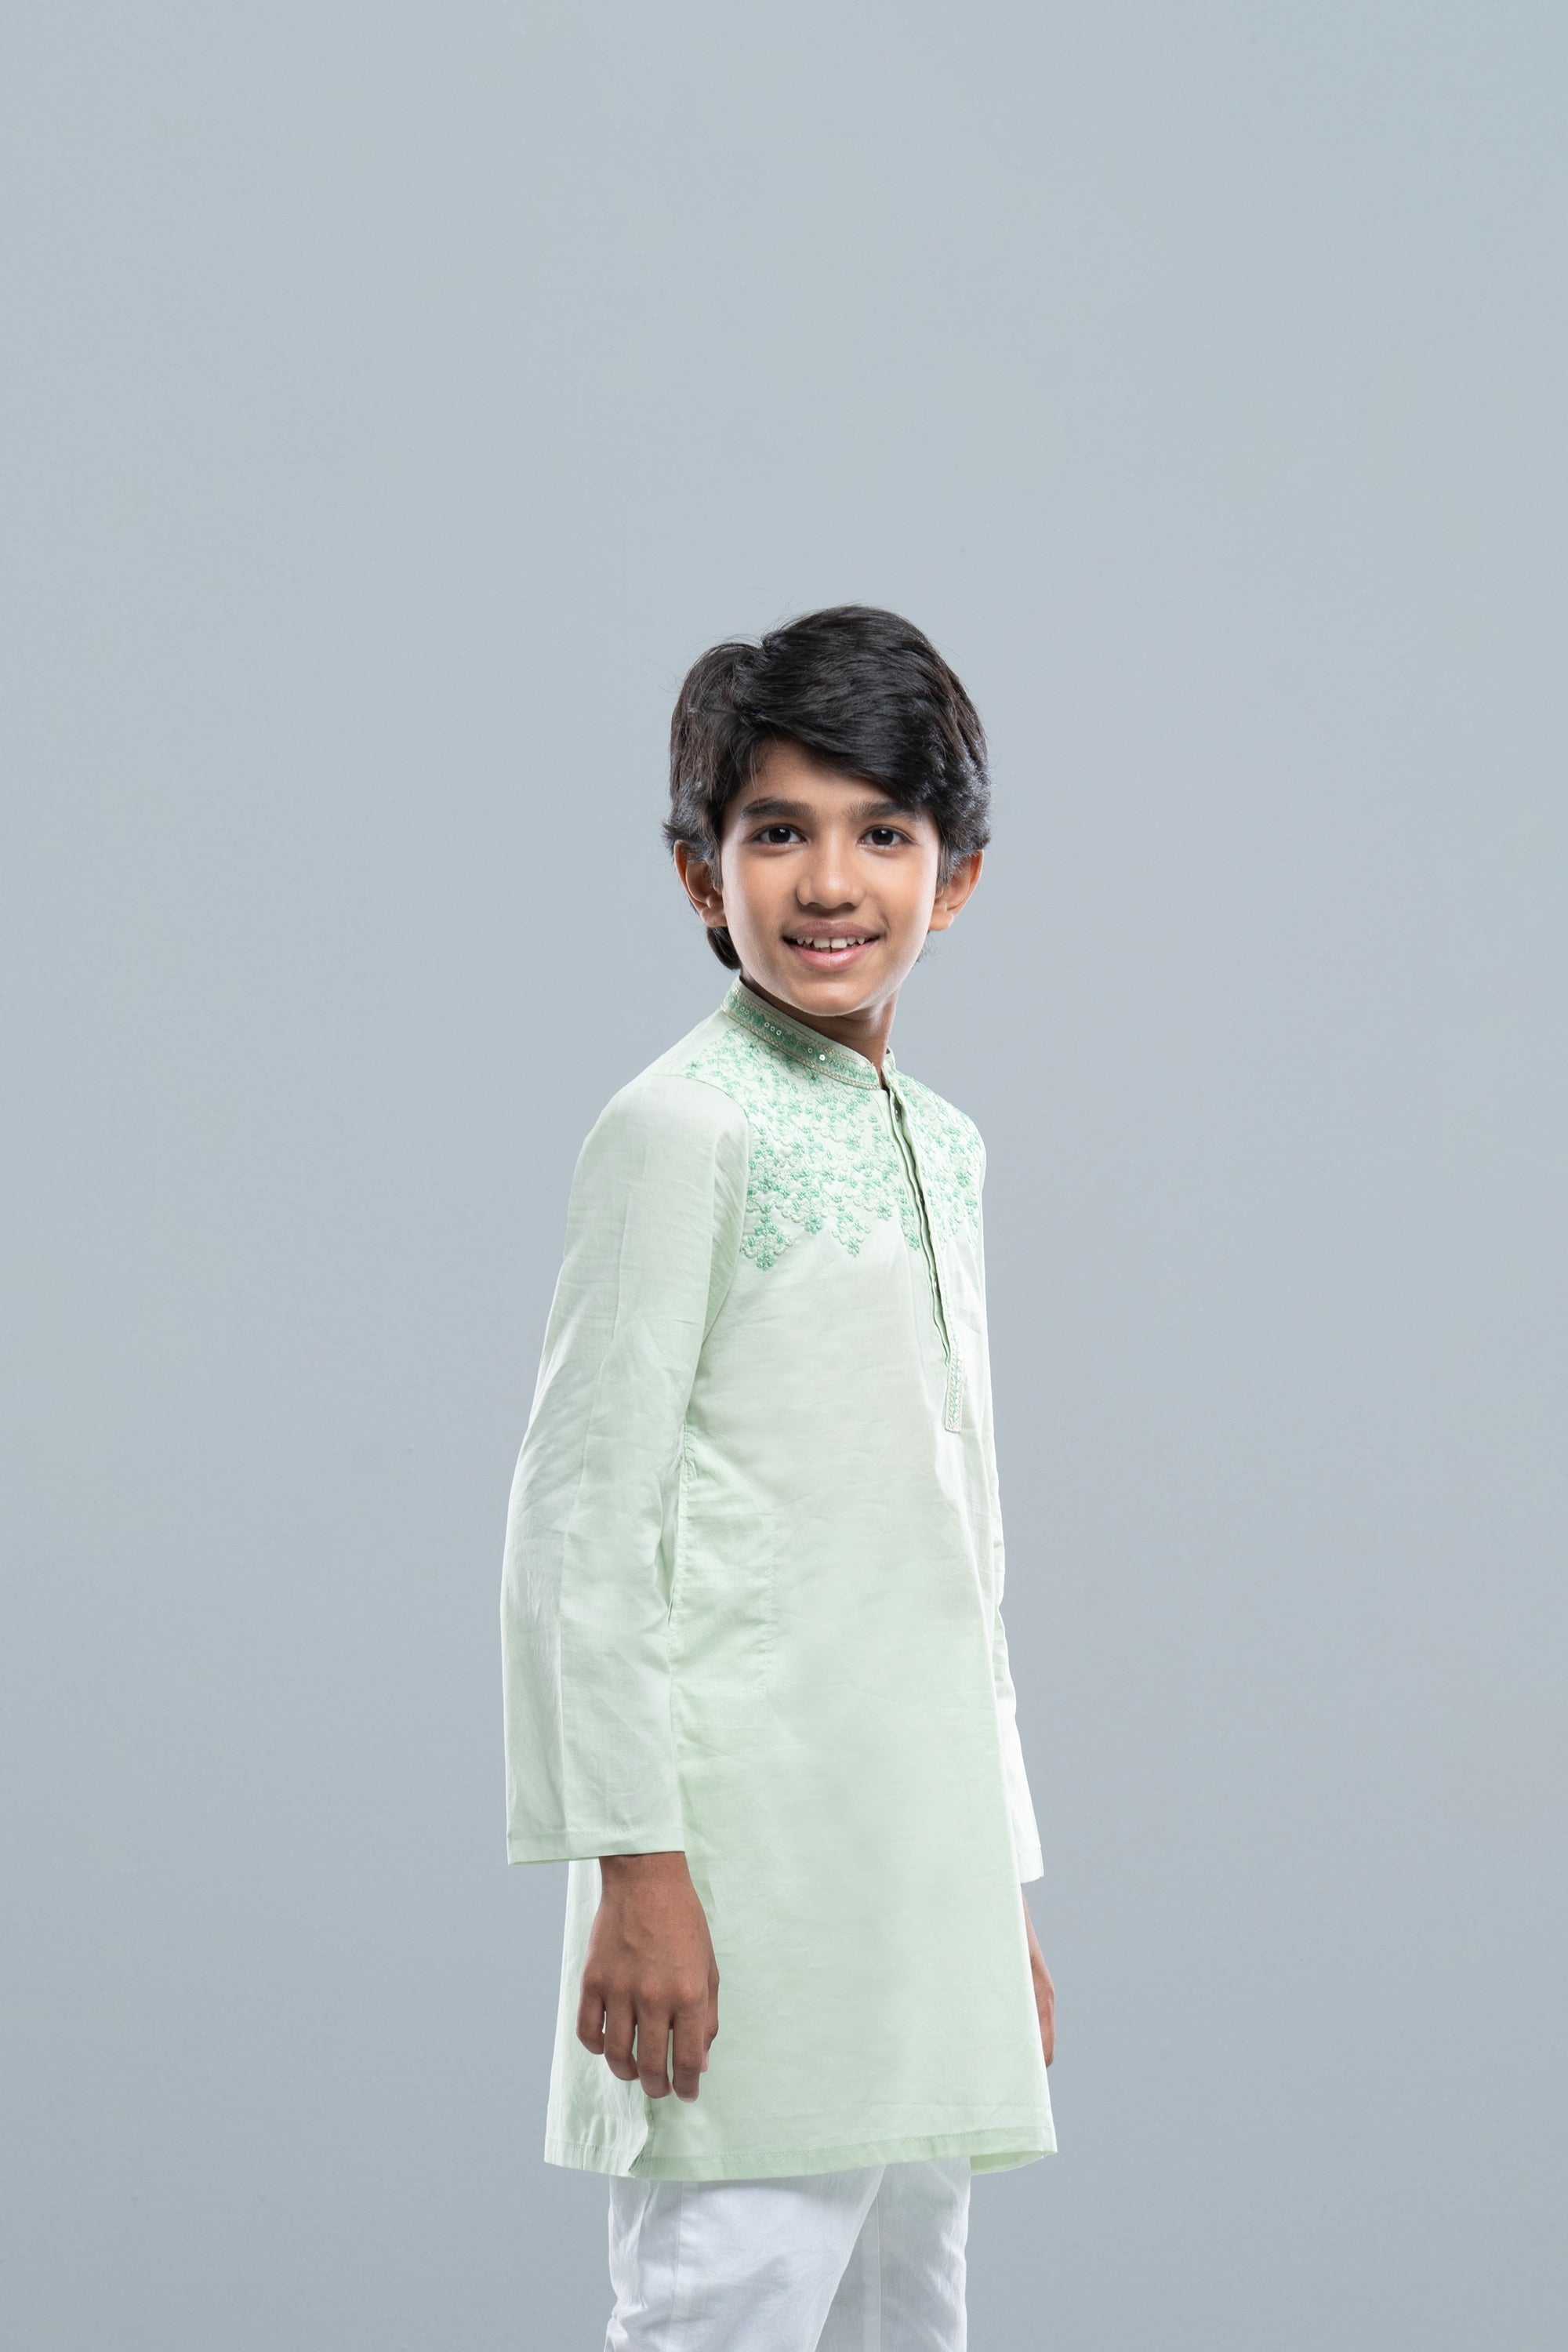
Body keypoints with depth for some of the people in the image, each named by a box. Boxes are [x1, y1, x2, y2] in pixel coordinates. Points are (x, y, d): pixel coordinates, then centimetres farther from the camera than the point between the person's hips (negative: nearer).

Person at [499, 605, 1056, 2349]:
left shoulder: (939, 1144, 16)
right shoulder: (686, 1126, -9)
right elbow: (578, 1516, -12)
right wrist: (636, 1861, -17)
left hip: (922, 1849, 8)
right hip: (752, 1854, -8)